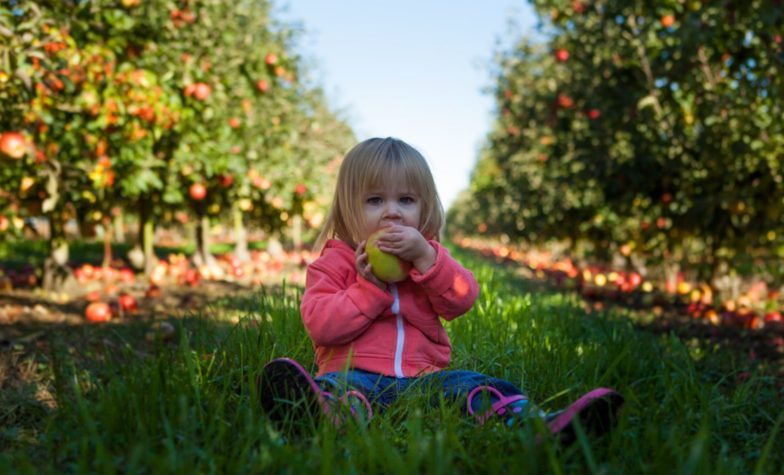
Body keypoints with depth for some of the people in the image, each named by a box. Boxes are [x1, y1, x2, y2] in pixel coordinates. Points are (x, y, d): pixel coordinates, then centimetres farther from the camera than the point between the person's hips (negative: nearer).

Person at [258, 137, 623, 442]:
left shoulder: (428, 255, 17)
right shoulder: (335, 263, 7)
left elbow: (462, 302, 1)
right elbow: (320, 326, -6)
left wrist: (425, 257, -13)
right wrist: (369, 286, -14)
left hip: (423, 376, 4)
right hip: (357, 374, -3)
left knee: (482, 387, -20)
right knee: (334, 387, -36)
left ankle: (543, 428, -42)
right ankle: (327, 417, -69)